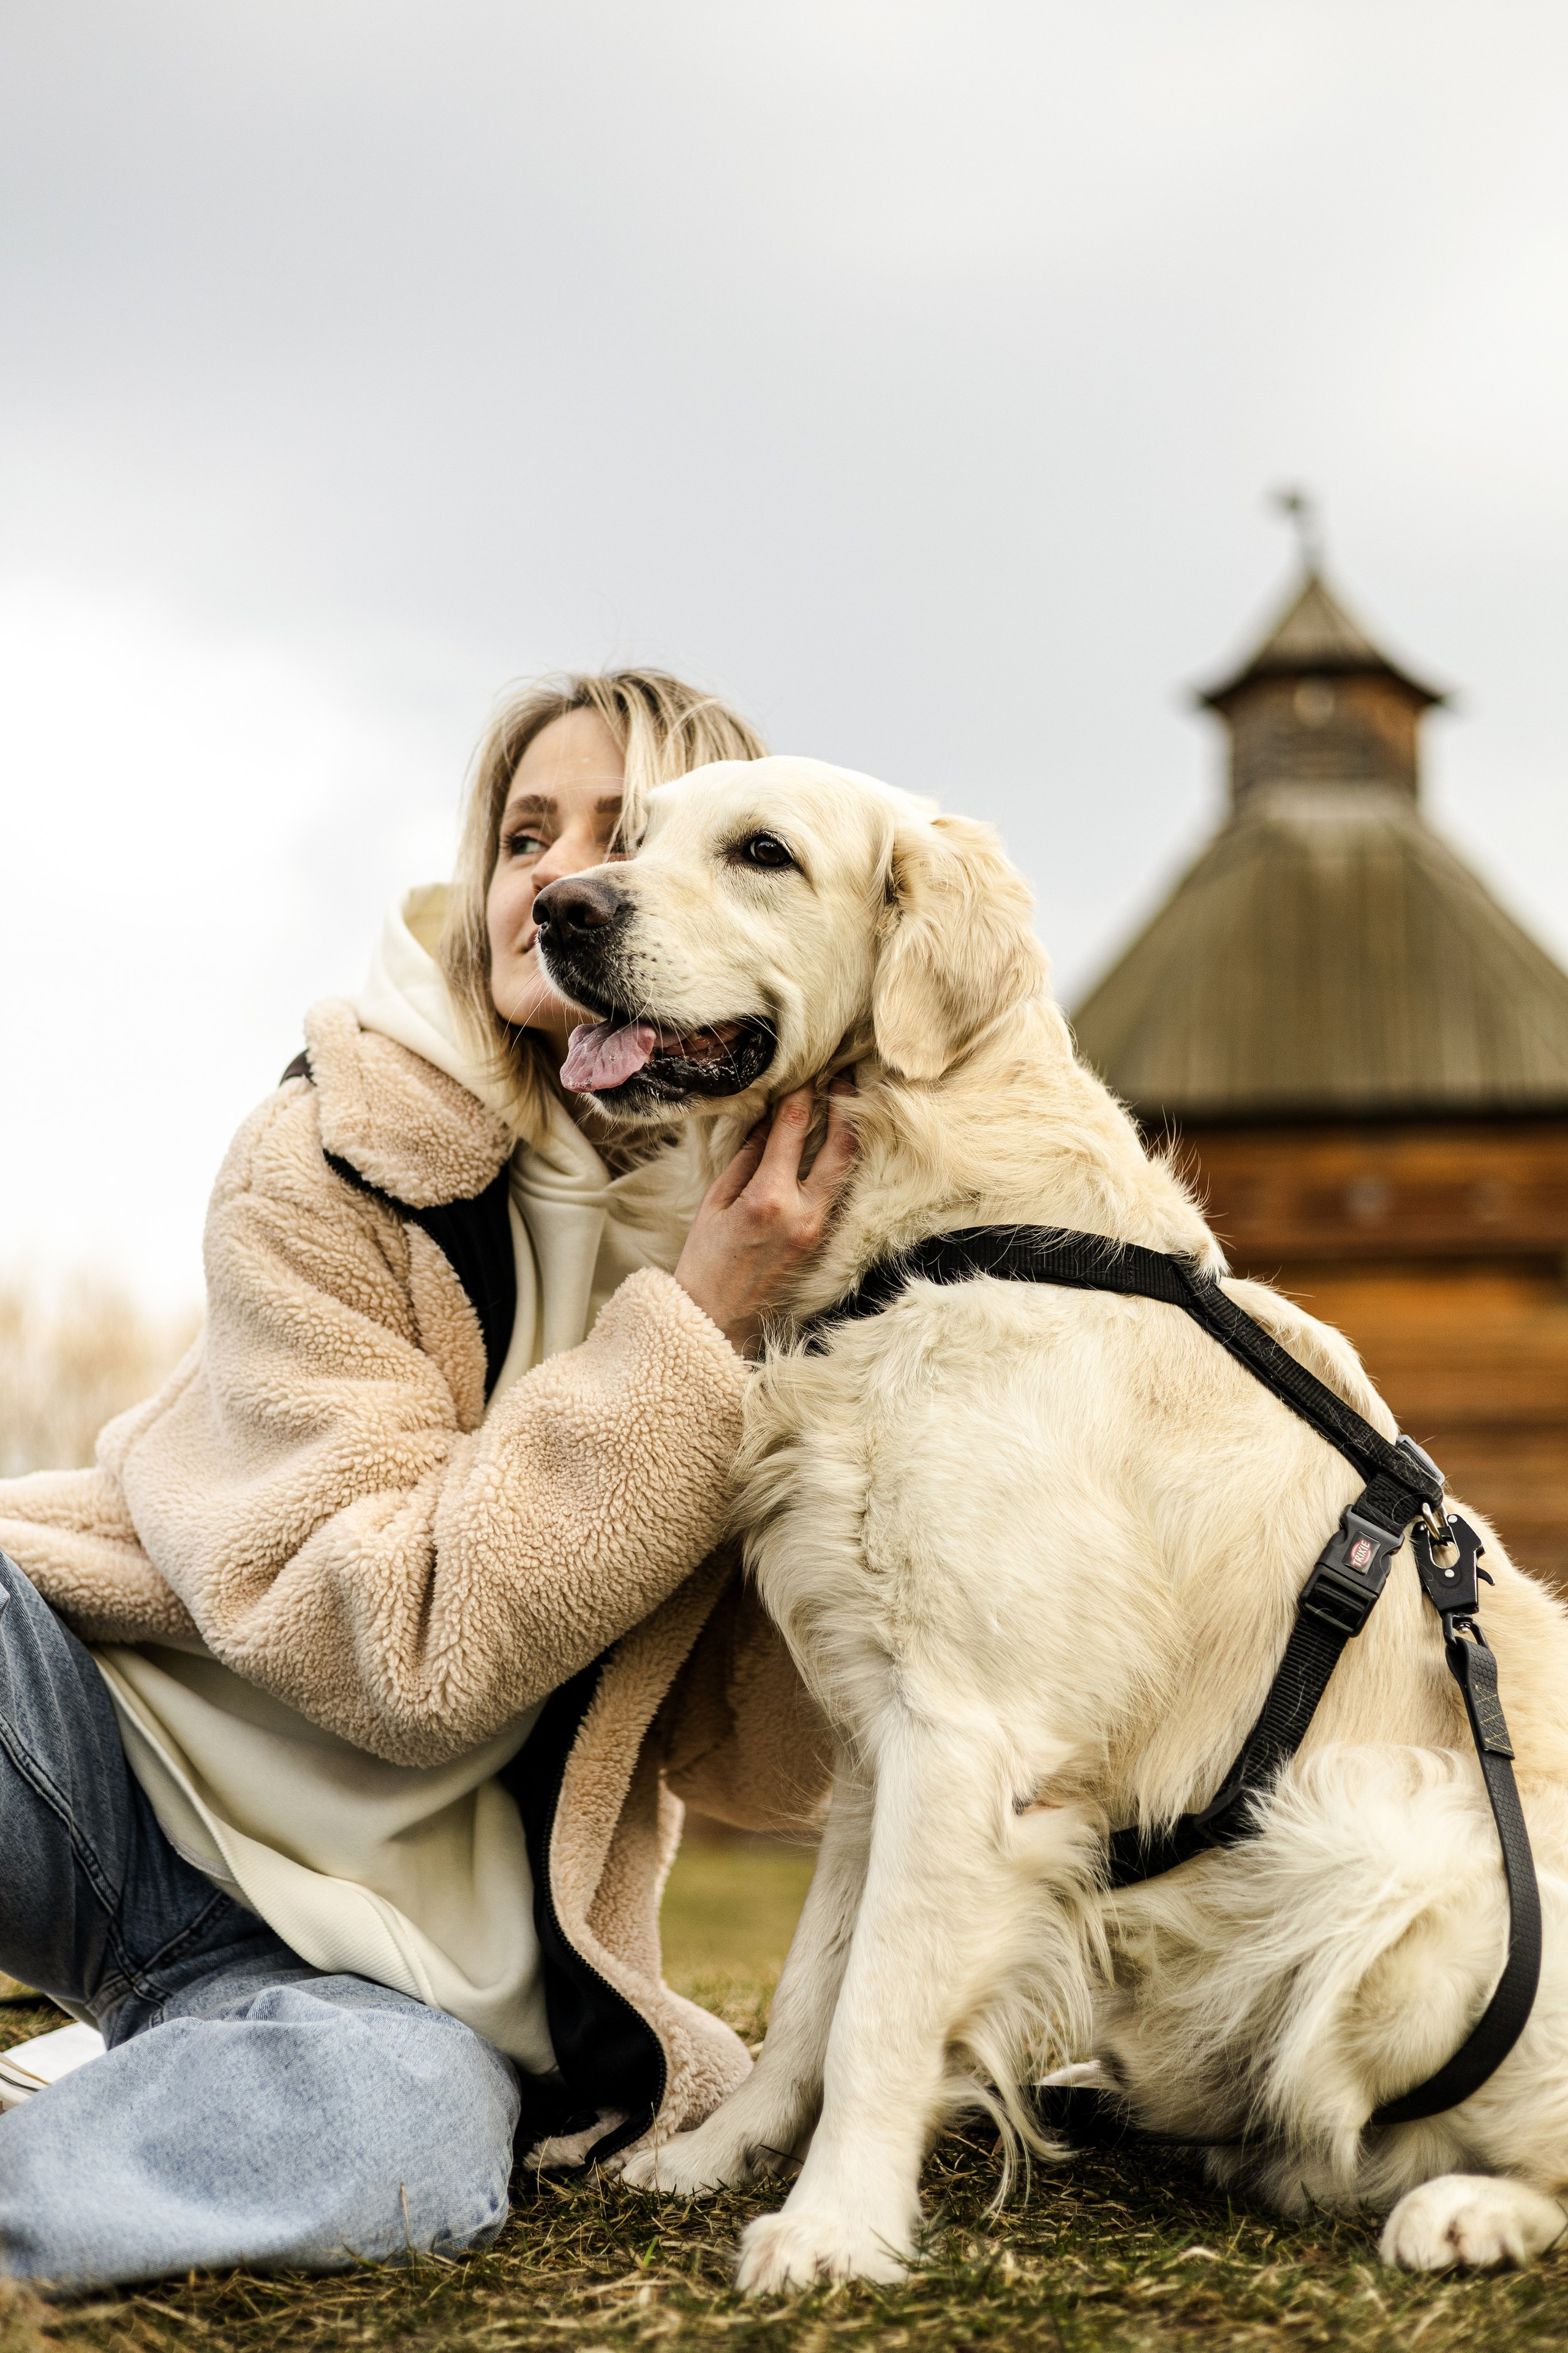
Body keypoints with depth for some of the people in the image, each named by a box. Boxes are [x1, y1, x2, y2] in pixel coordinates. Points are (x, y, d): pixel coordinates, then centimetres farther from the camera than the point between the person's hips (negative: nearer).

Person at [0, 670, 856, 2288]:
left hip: (407, 1936, 1)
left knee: (387, 2147, -34)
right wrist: (695, 1328, -21)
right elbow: (406, 1642, -18)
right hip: (139, 1758, 0)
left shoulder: (793, 1231, -2)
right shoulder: (337, 1161, -8)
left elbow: (749, 1767, -4)